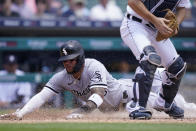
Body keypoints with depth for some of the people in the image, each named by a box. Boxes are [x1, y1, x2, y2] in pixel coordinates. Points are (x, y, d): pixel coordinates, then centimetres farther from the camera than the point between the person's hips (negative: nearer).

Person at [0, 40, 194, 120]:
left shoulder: (94, 67, -36)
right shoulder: (62, 78, -19)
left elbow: (98, 95, -49)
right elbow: (42, 96, -27)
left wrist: (82, 111, -67)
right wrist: (20, 113, -43)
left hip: (125, 91, -6)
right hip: (109, 107, 6)